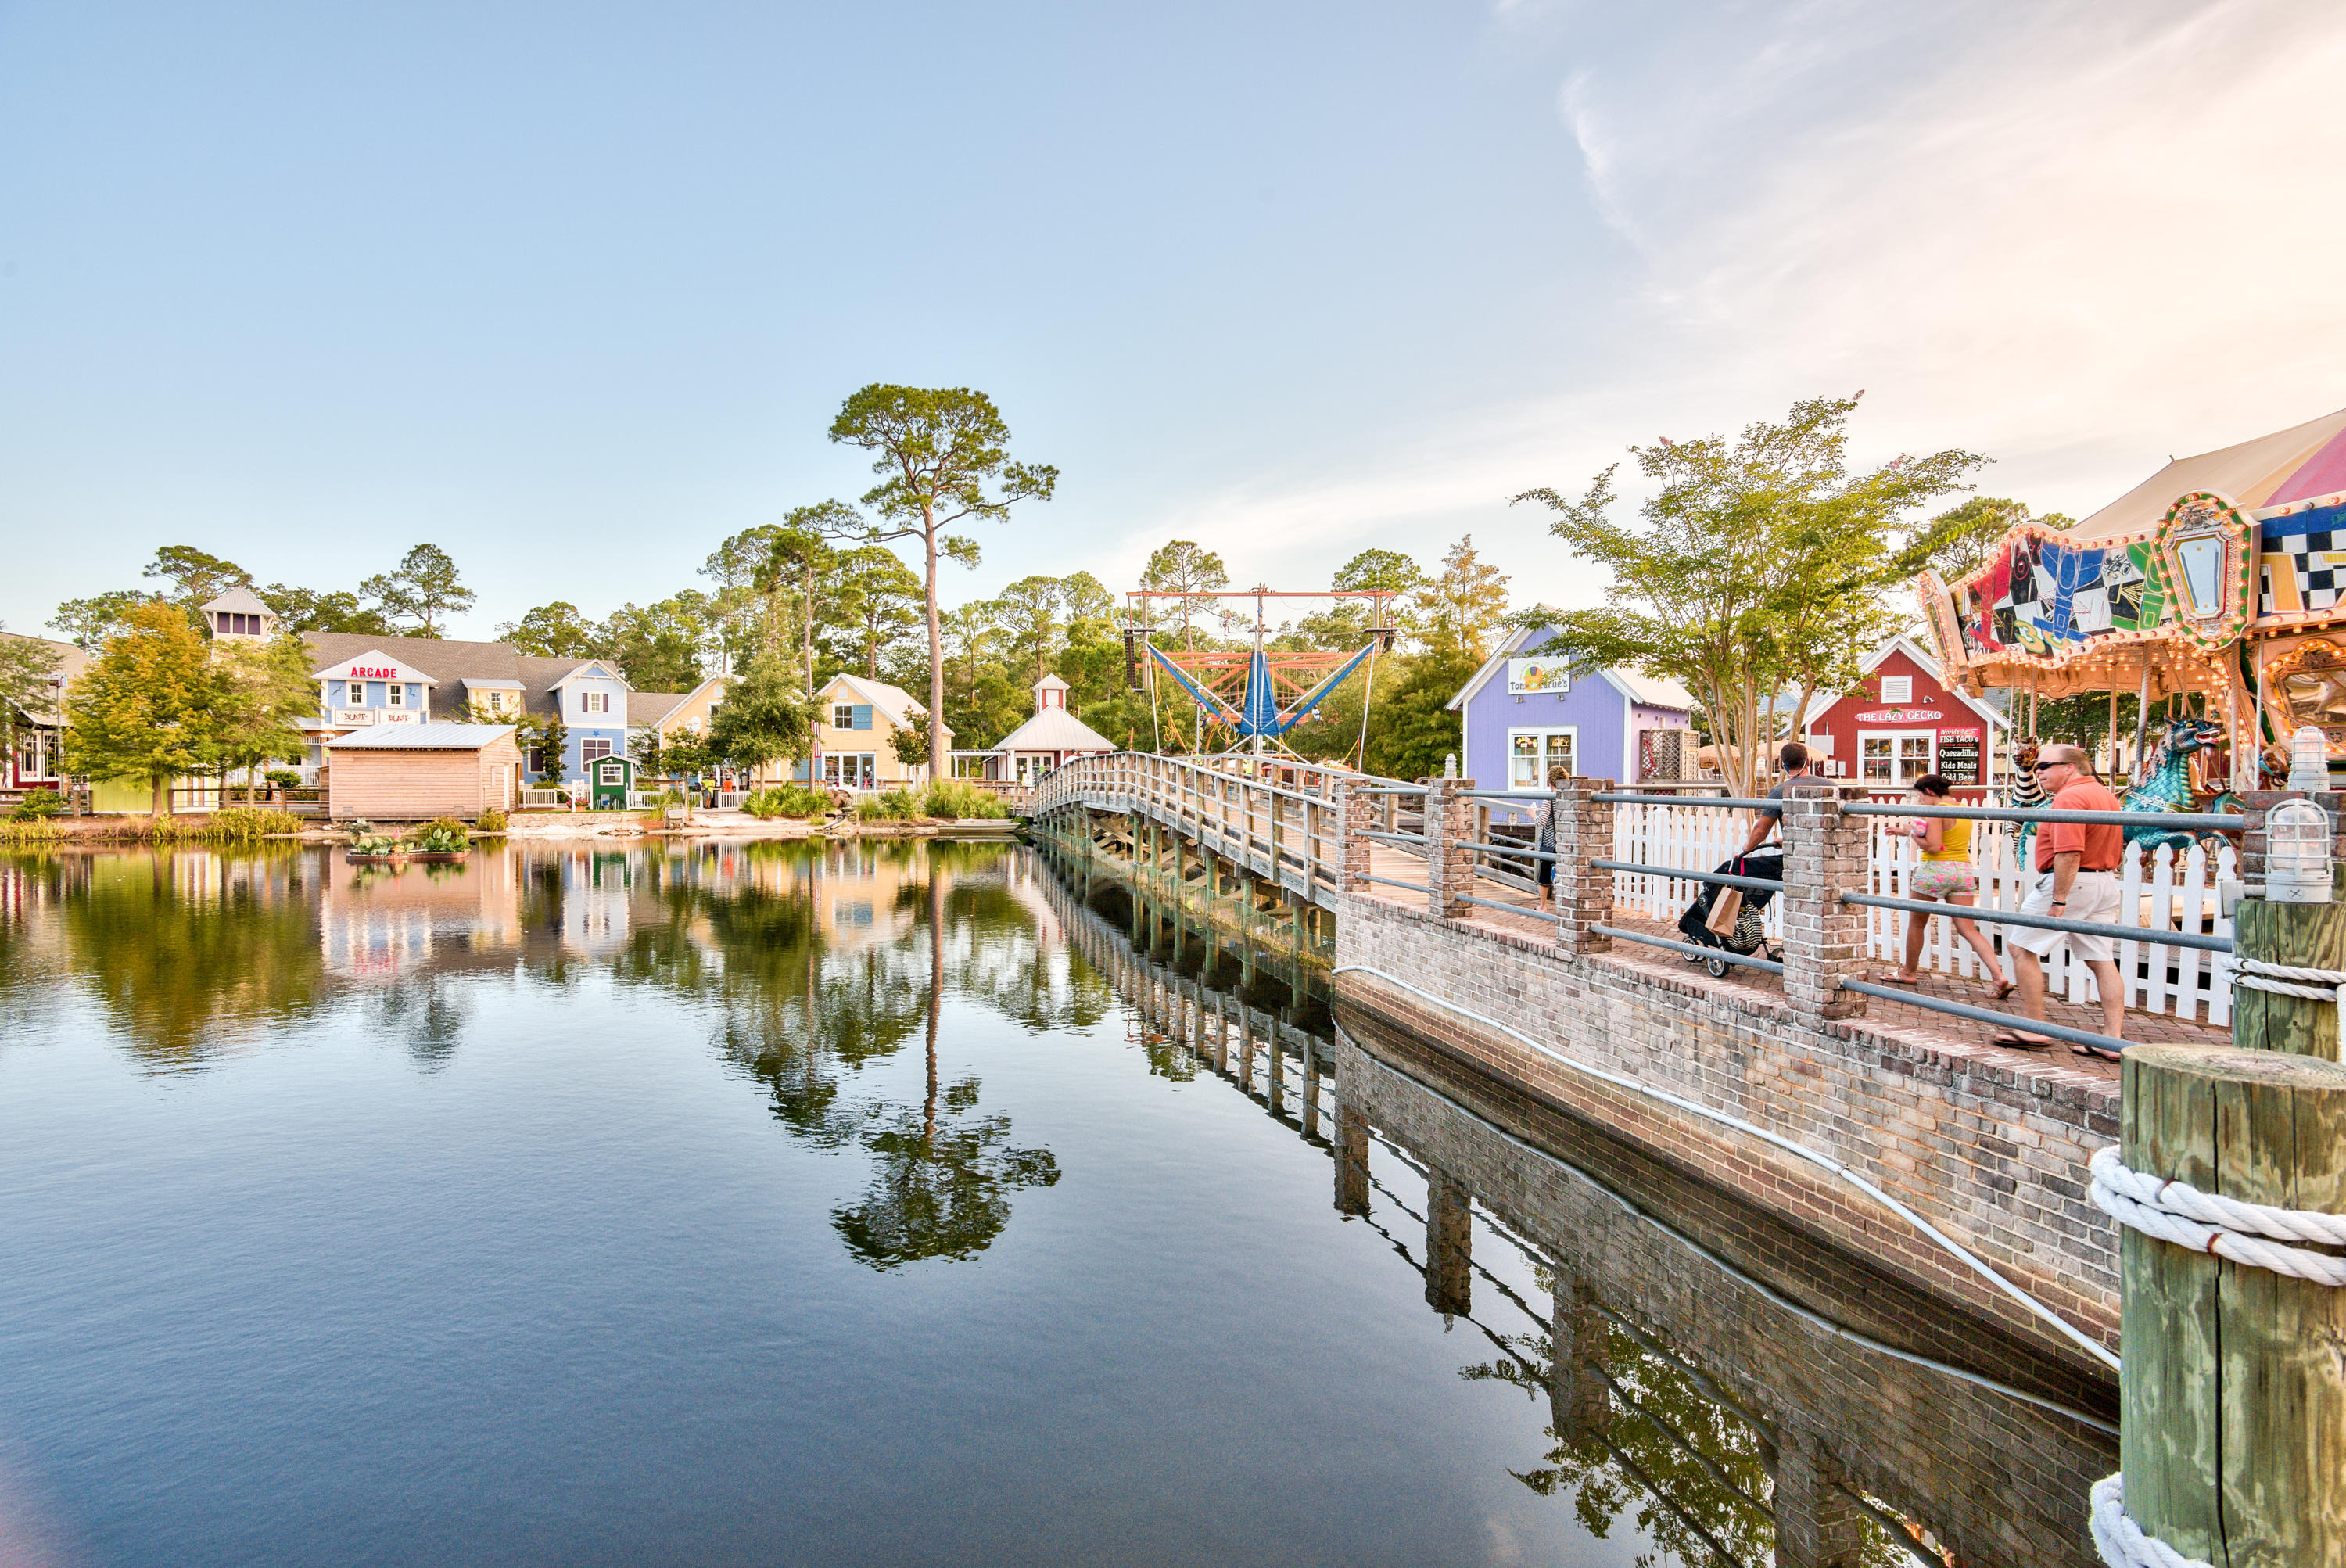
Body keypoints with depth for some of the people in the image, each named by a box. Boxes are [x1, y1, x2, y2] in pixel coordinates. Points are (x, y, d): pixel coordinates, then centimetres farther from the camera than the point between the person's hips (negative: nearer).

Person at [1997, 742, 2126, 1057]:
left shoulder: (2070, 798, -16)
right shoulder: (2107, 795, 17)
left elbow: (2069, 854, -25)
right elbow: (2116, 853, 23)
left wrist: (2058, 900, -24)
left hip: (2070, 881, -10)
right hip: (2106, 883, 10)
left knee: (2021, 947, -1)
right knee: (2102, 960, 10)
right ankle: (2114, 1038, 8)